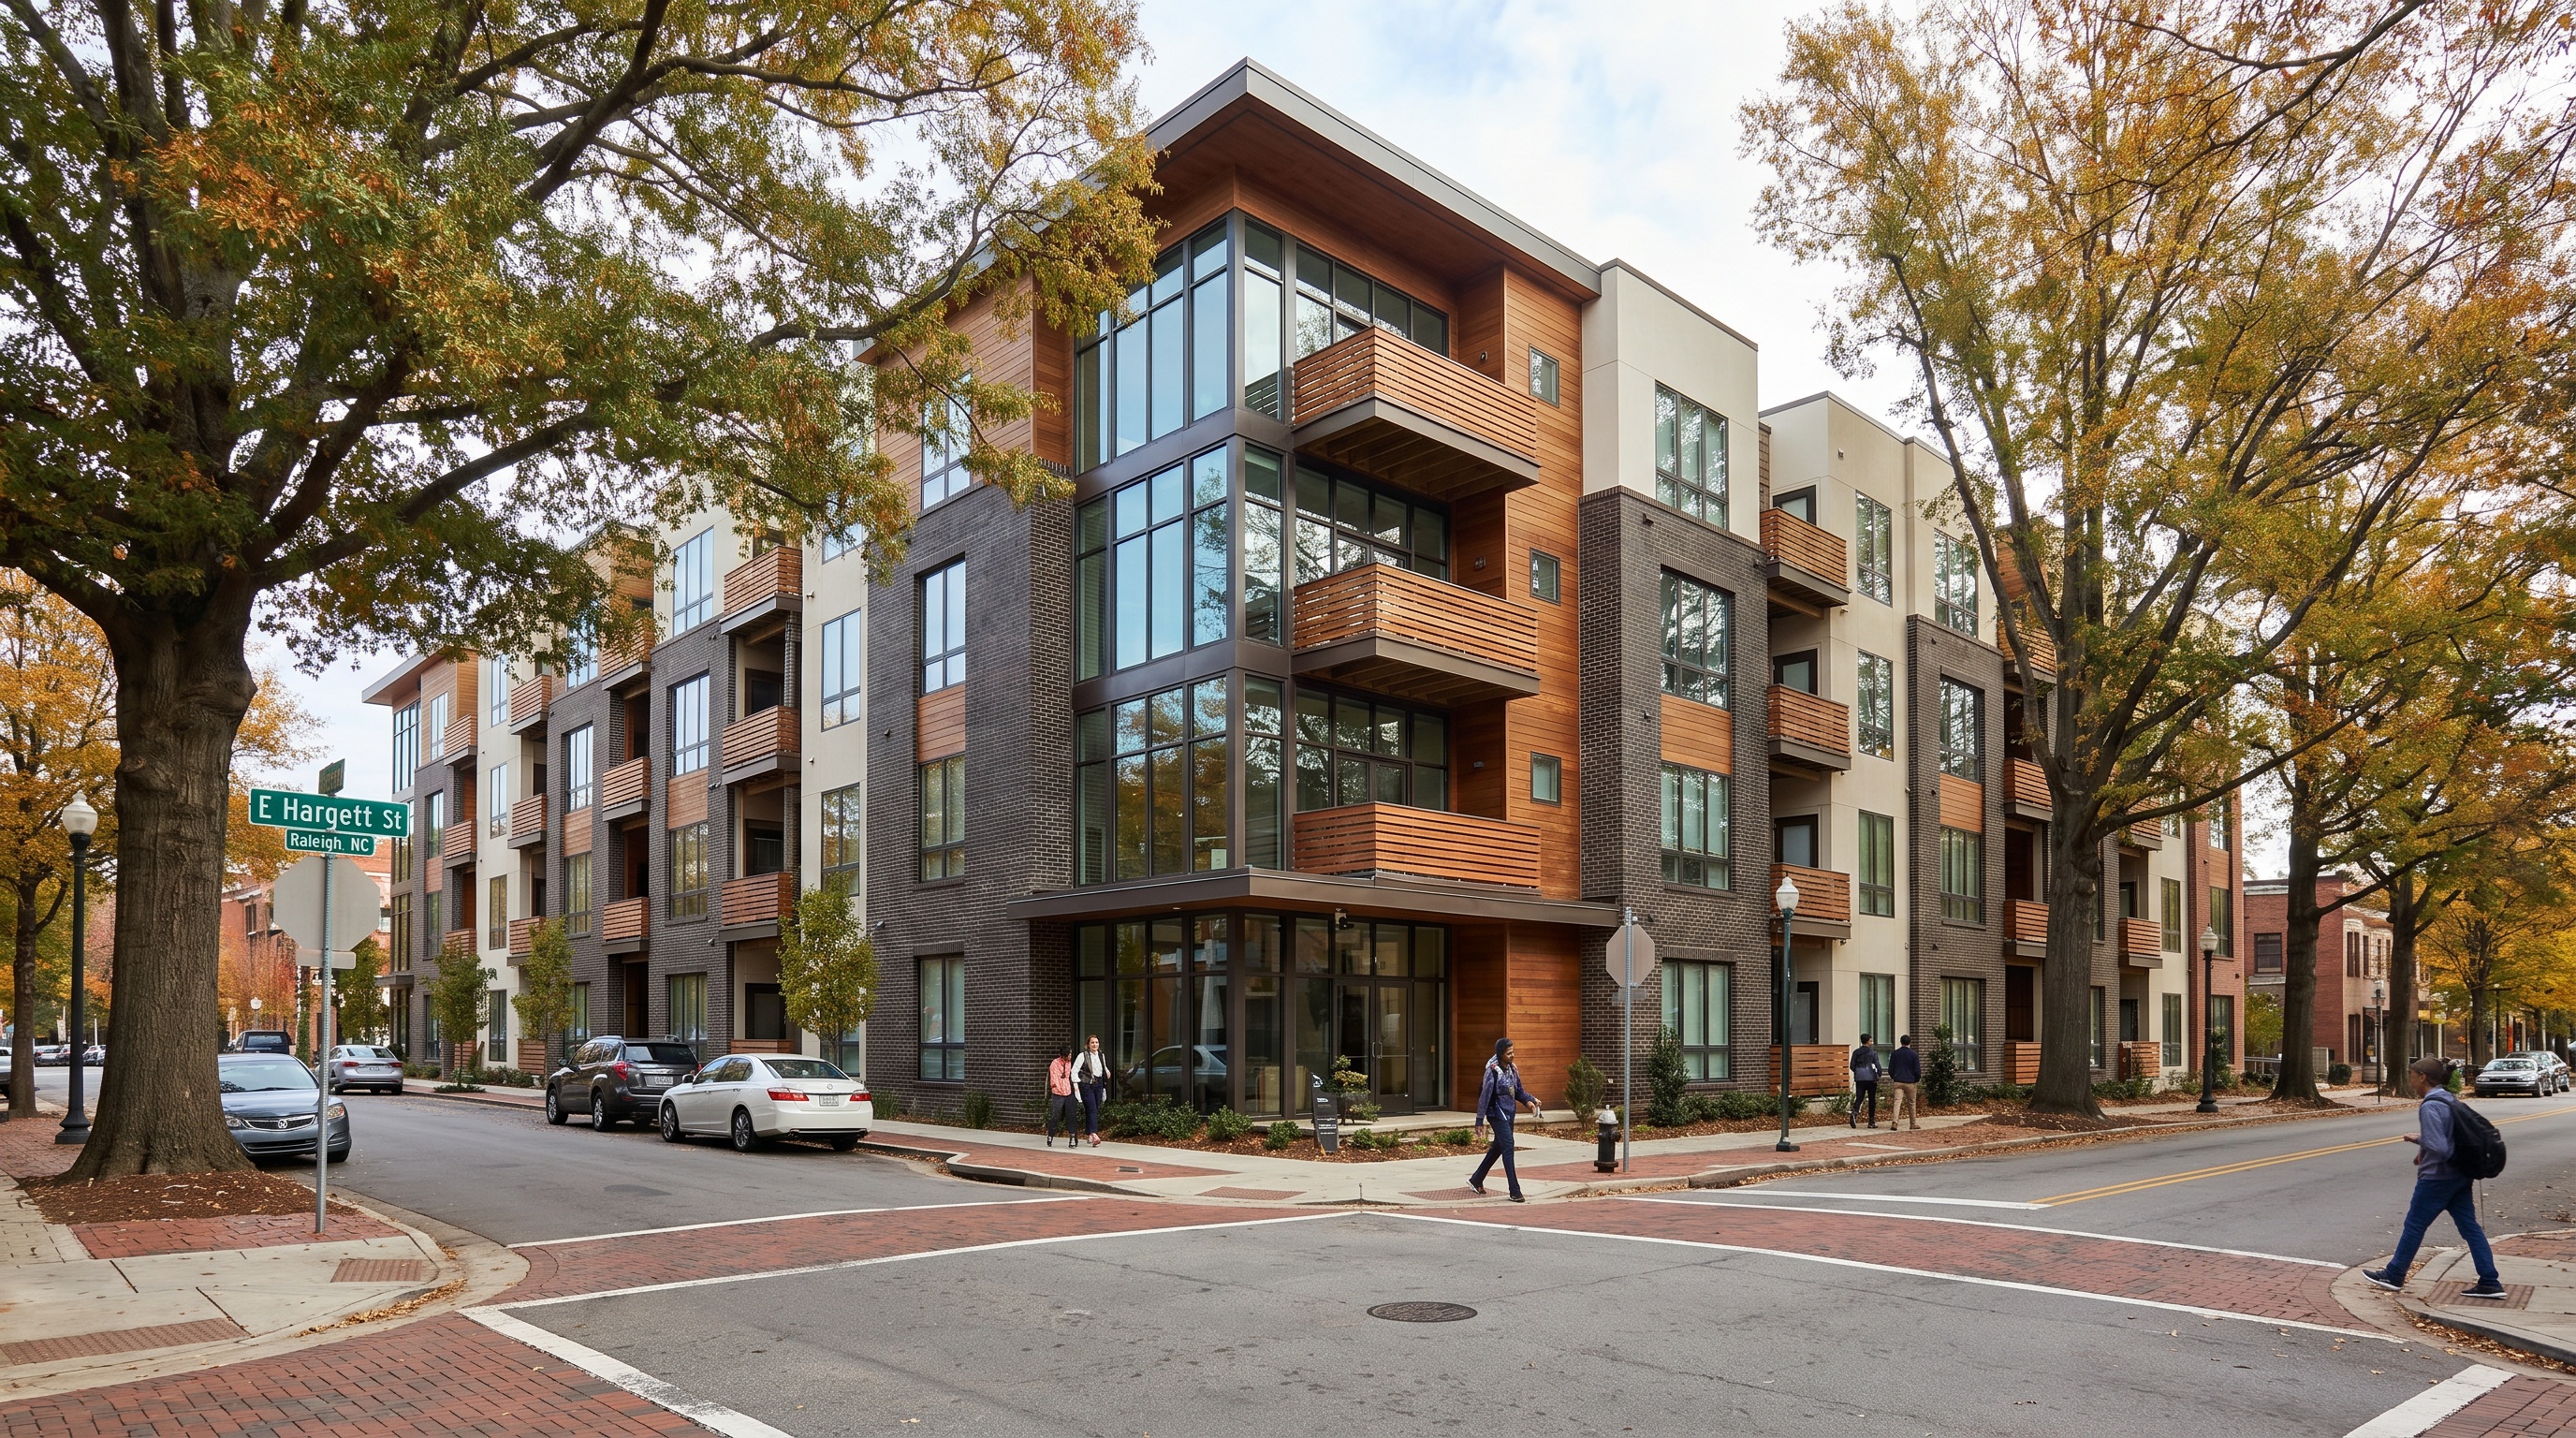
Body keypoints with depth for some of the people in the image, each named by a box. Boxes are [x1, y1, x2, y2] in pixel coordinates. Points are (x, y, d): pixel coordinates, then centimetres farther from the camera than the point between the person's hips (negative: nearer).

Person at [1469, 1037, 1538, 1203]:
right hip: (1497, 1113, -8)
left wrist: (1529, 1100, -6)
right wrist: (1479, 1121, -15)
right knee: (1508, 1147, -13)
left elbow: (1519, 1091, 15)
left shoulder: (1512, 1068, 7)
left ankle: (1476, 1181, 32)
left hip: (1509, 1114, 8)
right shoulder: (1493, 1071, -16)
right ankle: (1515, 1192, -12)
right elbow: (1485, 1096, -15)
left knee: (1498, 1147, 16)